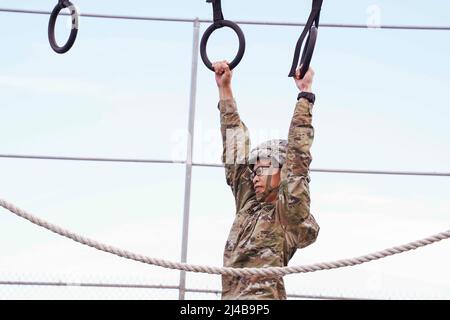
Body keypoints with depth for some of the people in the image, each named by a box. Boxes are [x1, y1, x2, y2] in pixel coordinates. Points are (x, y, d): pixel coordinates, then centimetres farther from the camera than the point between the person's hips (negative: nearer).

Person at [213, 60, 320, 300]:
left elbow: (298, 155, -6)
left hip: (263, 297, -7)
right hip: (230, 298, 7)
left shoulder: (290, 212, 1)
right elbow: (236, 153, 19)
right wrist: (224, 88, 20)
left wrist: (305, 93, -6)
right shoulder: (248, 201, 18)